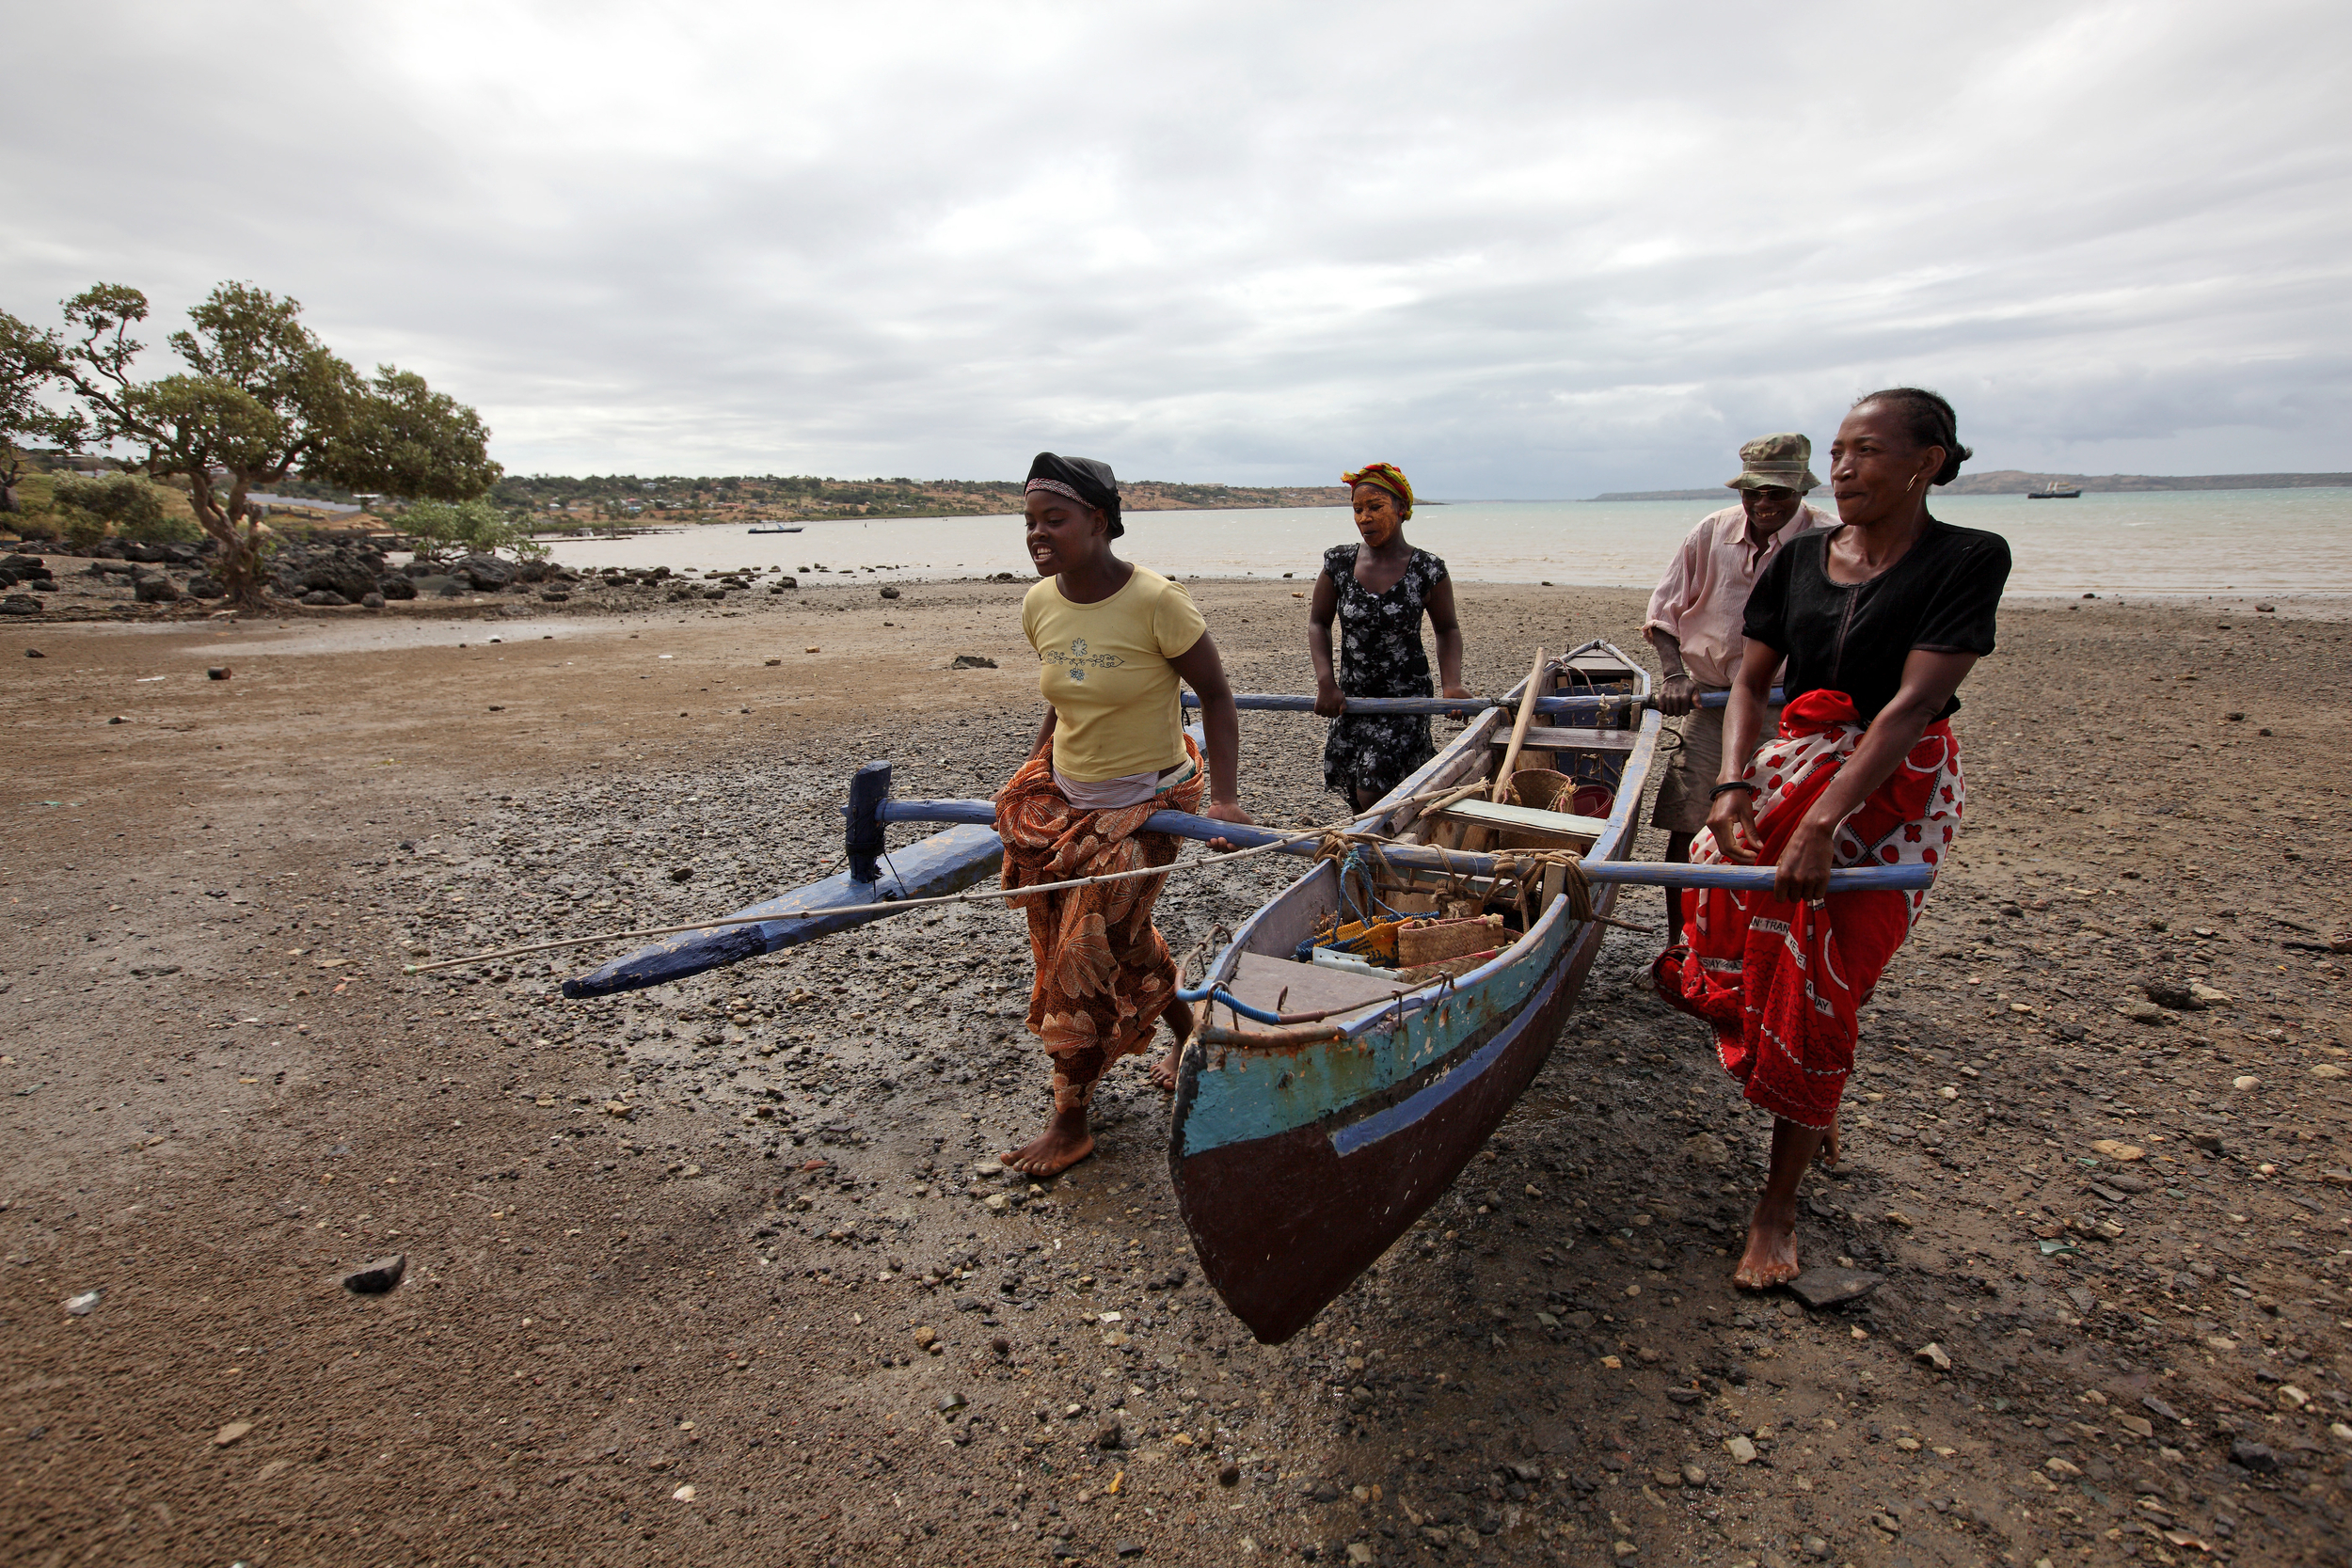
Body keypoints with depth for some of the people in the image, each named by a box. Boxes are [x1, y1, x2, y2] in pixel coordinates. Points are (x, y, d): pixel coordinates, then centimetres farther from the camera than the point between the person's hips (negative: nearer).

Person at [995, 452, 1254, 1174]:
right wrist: (1030, 779, 12)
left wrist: (1224, 796, -21)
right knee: (1122, 939, 15)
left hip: (1142, 805, -6)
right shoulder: (1039, 606, -4)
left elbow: (1216, 695, -14)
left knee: (1088, 952, -2)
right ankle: (1190, 1032, 43)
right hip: (1061, 793, 6)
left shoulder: (1155, 602, -23)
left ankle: (1070, 1121, 15)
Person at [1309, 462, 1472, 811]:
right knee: (1358, 795, 10)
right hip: (1351, 697, 4)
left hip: (1406, 697, -4)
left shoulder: (1427, 570, -9)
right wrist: (1326, 682, -10)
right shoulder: (1339, 563, -3)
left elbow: (1447, 629, 3)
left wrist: (1452, 683, -13)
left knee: (1372, 794, -14)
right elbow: (1318, 622, 4)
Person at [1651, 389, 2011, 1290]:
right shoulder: (1802, 558, 5)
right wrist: (1733, 786, -16)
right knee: (1759, 961, 5)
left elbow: (1913, 702, -20)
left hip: (1894, 794, -5)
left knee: (1821, 995, -3)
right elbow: (1751, 679, 1)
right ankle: (1820, 1114, 37)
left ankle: (1778, 1206, 13)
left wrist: (1823, 825, -29)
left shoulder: (1968, 559, -11)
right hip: (1791, 769, 5)